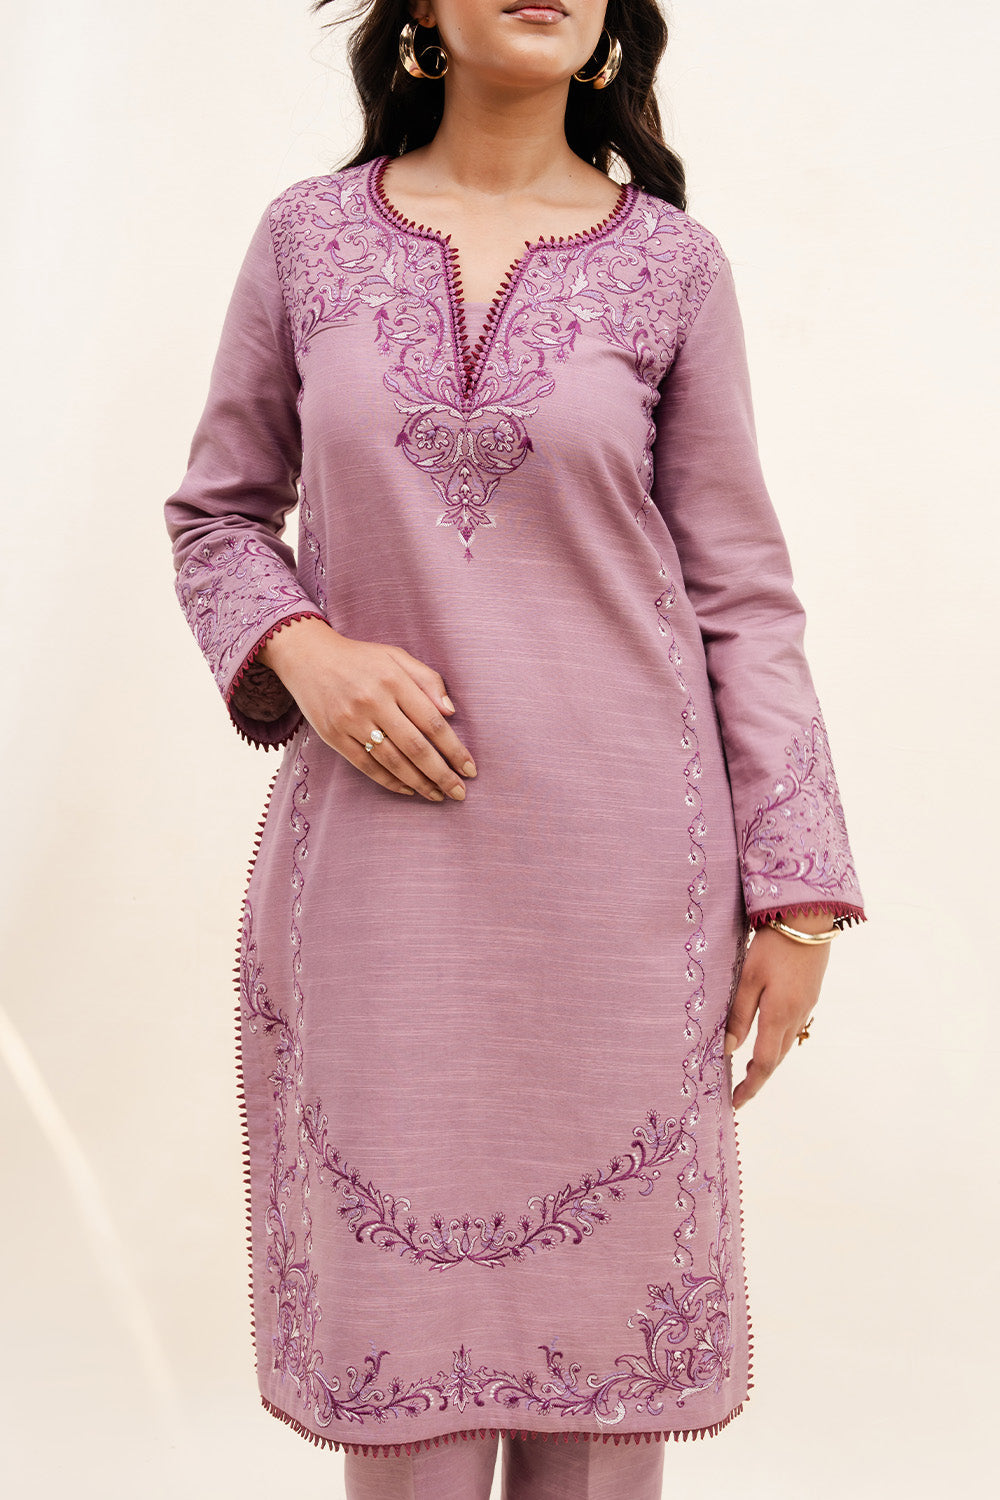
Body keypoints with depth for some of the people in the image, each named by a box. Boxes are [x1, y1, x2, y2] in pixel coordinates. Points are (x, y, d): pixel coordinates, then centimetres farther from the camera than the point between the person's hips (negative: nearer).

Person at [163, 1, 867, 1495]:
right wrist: (297, 647, -9)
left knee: (603, 1281, 8)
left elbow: (743, 591, 2)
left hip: (620, 868, 0)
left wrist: (798, 889, 0)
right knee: (402, 1316, 8)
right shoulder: (310, 235, 4)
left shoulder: (674, 263, 2)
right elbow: (216, 513, 12)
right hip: (380, 854, 1)